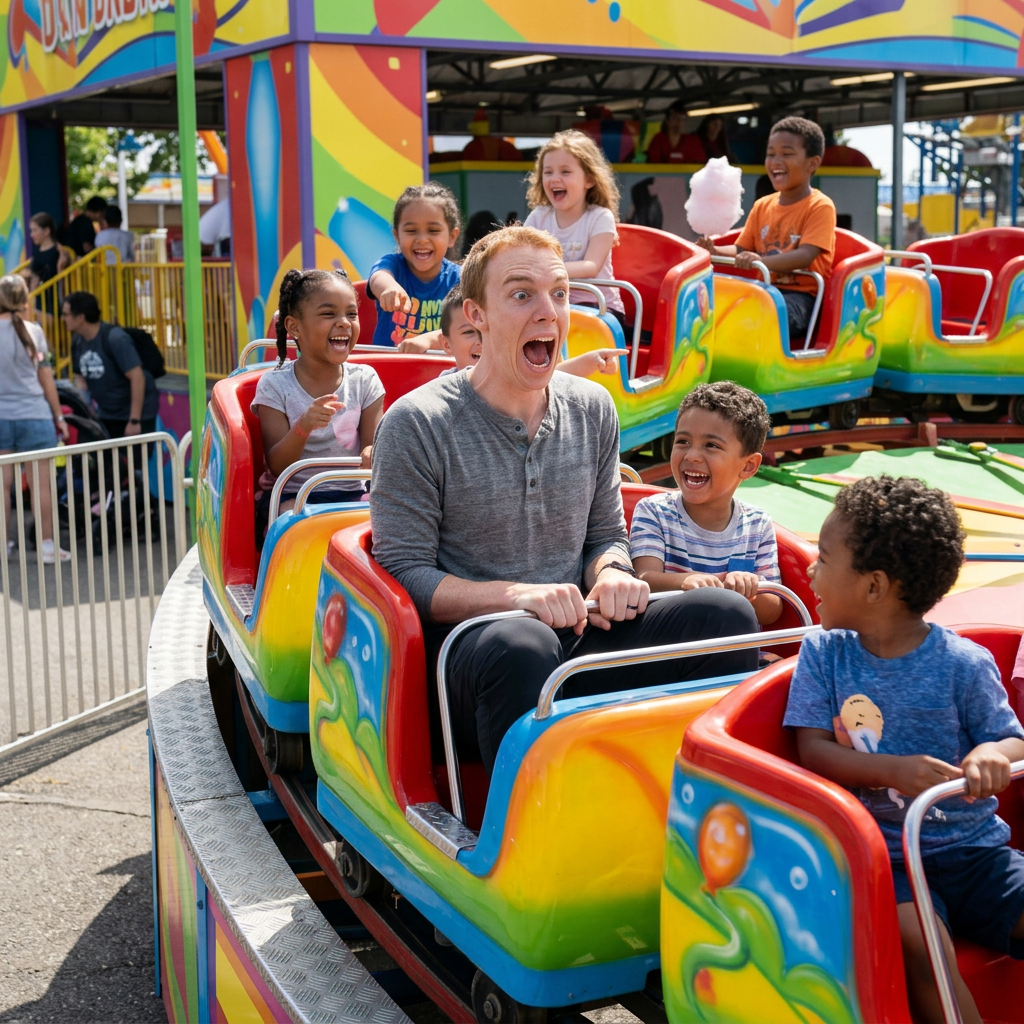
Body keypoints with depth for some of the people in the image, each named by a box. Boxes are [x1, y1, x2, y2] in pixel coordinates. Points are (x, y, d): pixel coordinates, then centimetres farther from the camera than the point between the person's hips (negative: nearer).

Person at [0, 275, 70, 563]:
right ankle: (47, 545, 5)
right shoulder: (31, 330, -4)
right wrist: (58, 415, 8)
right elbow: (45, 376, 0)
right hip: (33, 415, -2)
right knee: (41, 483, 2)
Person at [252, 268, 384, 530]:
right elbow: (276, 468, -9)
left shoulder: (365, 380, 2)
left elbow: (371, 448, -1)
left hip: (351, 494, 3)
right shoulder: (275, 385, -5)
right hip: (290, 496, -3)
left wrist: (373, 455, -28)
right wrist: (303, 427, -29)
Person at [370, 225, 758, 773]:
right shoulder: (417, 424, -5)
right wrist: (512, 594, -22)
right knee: (520, 645, -40)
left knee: (725, 614, -17)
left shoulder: (592, 408, 12)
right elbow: (404, 574, -7)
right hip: (467, 646, -5)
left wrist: (610, 575, -5)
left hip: (577, 637, 5)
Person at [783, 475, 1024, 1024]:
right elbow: (813, 751, -4)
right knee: (914, 938, -30)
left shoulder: (964, 663, -2)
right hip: (882, 858, -1)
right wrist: (894, 770, -22)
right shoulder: (822, 655, 3)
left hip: (972, 848, 1)